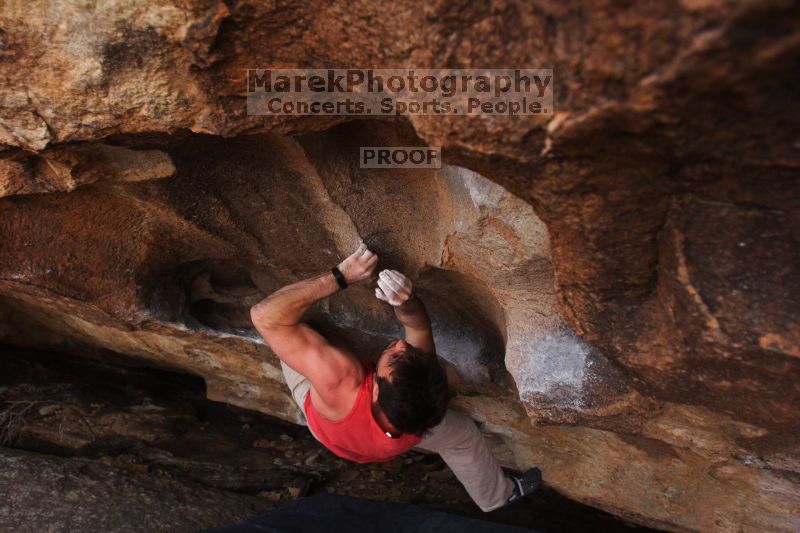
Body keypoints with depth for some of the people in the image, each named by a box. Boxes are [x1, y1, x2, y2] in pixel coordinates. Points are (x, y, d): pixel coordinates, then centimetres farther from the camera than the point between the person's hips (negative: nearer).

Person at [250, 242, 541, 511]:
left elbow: (265, 315, -51)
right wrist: (406, 303, -53)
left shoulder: (340, 381, -54)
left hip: (324, 425, -1)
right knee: (464, 432, 21)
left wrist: (340, 276, -52)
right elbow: (419, 326, -30)